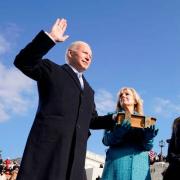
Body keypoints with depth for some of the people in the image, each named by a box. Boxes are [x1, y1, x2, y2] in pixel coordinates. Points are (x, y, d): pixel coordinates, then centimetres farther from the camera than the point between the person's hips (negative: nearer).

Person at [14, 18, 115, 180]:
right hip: (47, 144, -6)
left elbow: (92, 120, 26)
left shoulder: (89, 90, 30)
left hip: (75, 151, 6)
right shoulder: (52, 70, 11)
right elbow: (23, 62, -5)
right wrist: (50, 38, -11)